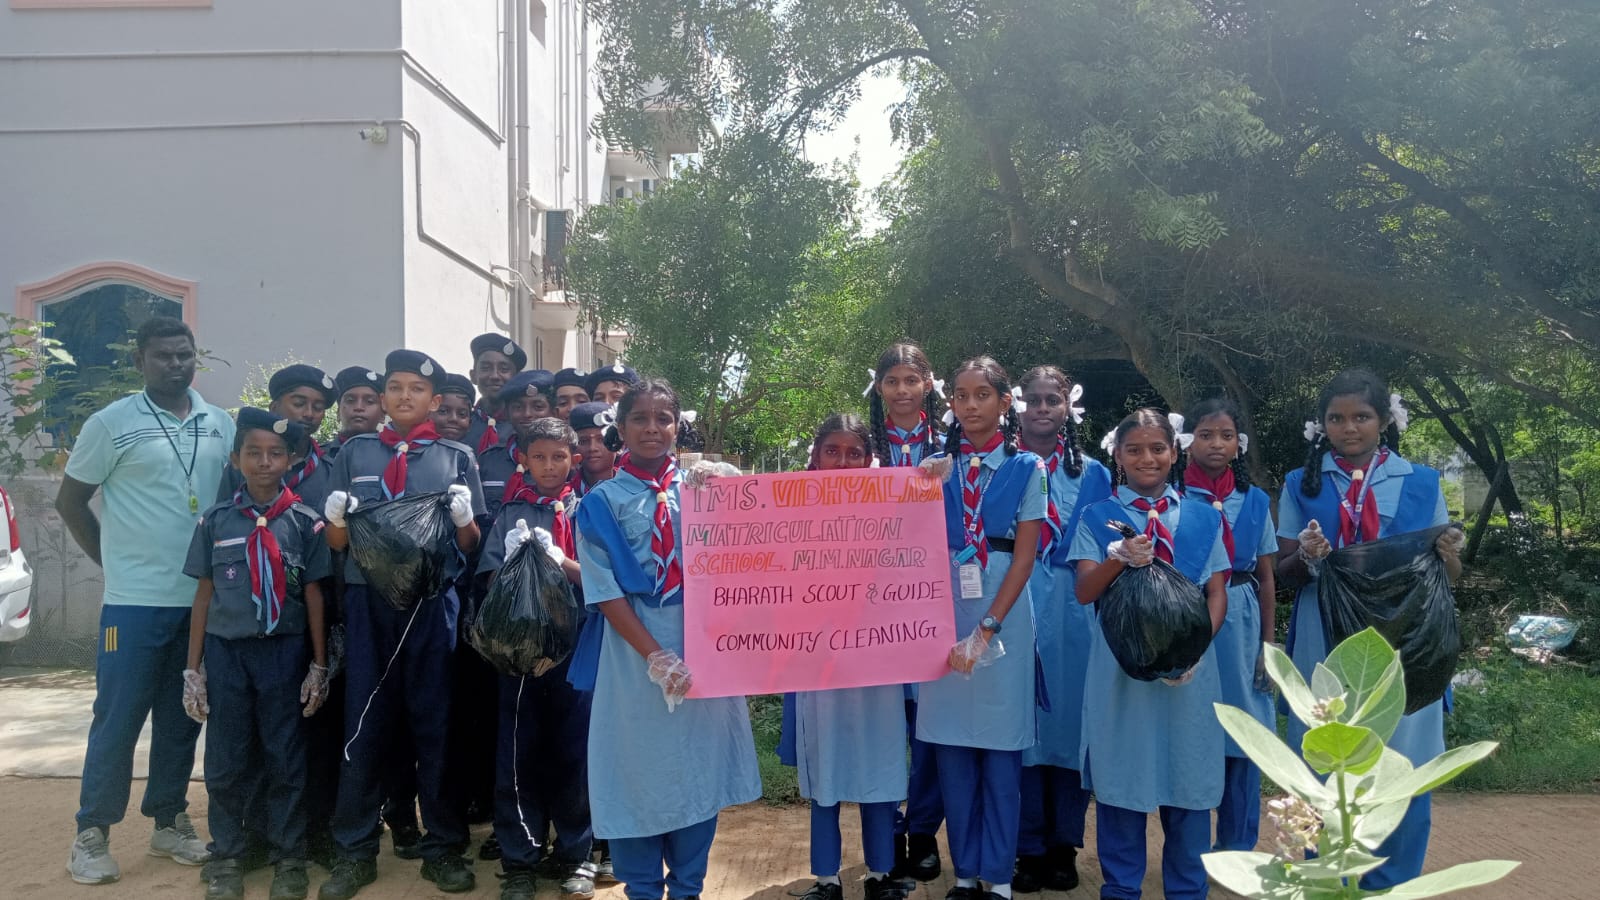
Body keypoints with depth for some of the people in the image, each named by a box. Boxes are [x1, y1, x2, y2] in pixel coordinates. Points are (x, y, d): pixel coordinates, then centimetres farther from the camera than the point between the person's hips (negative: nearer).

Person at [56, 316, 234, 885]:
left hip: (205, 598, 4)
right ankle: (92, 834, 13)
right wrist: (115, 561, 2)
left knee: (181, 719, 12)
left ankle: (169, 823, 25)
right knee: (118, 719, 1)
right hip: (136, 601, -4)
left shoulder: (221, 426, 7)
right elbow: (70, 501, 2)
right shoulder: (112, 424, -4)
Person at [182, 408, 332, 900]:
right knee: (226, 760, 7)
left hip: (284, 651, -1)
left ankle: (289, 858, 18)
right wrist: (193, 669, 4)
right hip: (225, 650, 1)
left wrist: (319, 666, 1)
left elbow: (314, 595, 2)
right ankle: (227, 856, 22)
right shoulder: (216, 521, 4)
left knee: (285, 757, 6)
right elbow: (204, 594, 6)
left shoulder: (305, 522, 0)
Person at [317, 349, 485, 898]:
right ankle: (355, 851, 14)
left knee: (434, 724, 5)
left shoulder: (456, 457, 8)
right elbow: (337, 542, 10)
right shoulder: (354, 453, 11)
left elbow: (470, 545, 6)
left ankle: (443, 847, 15)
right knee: (363, 724, 4)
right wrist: (335, 515, -11)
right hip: (368, 600, 1)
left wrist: (464, 516, -14)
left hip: (433, 601, -1)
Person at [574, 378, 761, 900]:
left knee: (700, 768, 9)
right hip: (635, 652, -2)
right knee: (640, 772, 6)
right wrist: (657, 658, -15)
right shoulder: (602, 501, -1)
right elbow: (605, 592, -7)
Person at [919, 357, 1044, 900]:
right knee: (952, 747, 6)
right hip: (943, 614, 2)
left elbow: (1025, 555, -4)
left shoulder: (1026, 468, 1)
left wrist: (987, 629, -13)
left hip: (1003, 615, -2)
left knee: (1000, 748, 4)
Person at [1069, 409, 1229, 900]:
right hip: (1119, 661, -1)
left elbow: (1217, 594, 5)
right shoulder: (1097, 517, 4)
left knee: (1188, 778, 8)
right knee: (1120, 777, 6)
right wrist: (1118, 559, -25)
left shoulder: (1203, 517, 9)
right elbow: (1084, 592, -5)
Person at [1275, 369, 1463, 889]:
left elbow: (1449, 575, 8)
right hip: (1326, 647, 0)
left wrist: (1447, 555, -14)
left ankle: (1392, 884, 19)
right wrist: (1306, 558, -17)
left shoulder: (1420, 482, 5)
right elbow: (1284, 574, 5)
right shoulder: (1302, 485, 5)